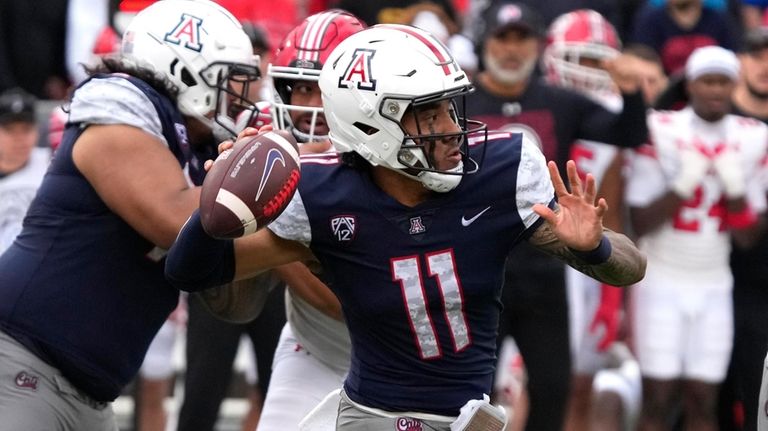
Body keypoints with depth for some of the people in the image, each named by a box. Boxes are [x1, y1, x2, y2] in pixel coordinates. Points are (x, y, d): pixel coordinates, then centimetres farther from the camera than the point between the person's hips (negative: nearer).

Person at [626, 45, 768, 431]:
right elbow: (640, 222, -9)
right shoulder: (660, 133, -8)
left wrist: (735, 186, -12)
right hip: (662, 283, -3)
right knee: (658, 399, -6)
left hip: (714, 287, 3)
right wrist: (683, 184, -20)